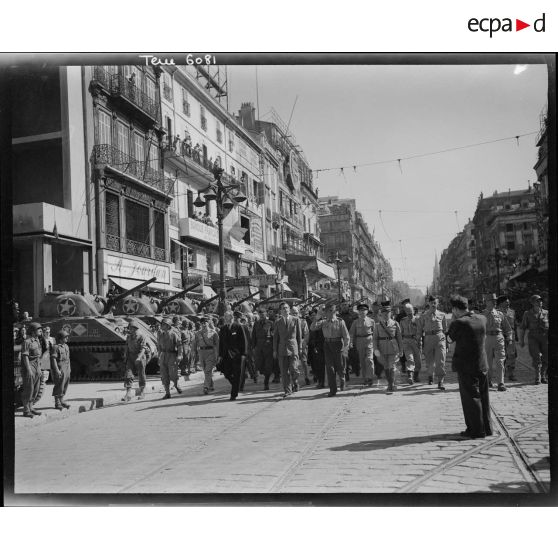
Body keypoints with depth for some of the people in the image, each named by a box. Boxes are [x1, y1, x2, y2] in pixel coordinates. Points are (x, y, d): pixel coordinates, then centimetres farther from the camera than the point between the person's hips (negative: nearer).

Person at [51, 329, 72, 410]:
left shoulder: (66, 346, 14)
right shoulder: (55, 347, -12)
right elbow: (53, 359, -17)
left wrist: (69, 368, 18)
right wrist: (57, 370, -22)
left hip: (66, 369, 8)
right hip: (59, 369, -8)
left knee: (65, 385, 11)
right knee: (59, 386, -5)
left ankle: (61, 401, 21)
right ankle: (57, 403, 3)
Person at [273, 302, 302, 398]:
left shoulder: (296, 320, 5)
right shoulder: (278, 322, 9)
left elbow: (299, 335, 7)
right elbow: (275, 337, 10)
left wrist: (300, 348, 4)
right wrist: (275, 350, 5)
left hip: (293, 347, -2)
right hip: (282, 348, 2)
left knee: (293, 369, -11)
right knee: (284, 371, 2)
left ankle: (295, 382, 18)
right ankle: (287, 390, 11)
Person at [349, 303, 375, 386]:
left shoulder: (371, 321, 2)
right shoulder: (355, 322, 4)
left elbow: (375, 332, 7)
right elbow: (351, 333, 5)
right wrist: (351, 343, -4)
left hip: (369, 342, -2)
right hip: (359, 342, 2)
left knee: (369, 359, -13)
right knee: (362, 361, 7)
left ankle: (370, 378, -7)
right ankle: (365, 379, 18)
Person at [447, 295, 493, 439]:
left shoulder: (458, 323, -19)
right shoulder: (482, 319, 1)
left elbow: (450, 339, -4)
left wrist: (453, 320, -2)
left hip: (466, 366, -7)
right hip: (482, 365, 7)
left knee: (471, 398, 2)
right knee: (483, 397, 15)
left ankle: (476, 430, 8)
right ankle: (486, 428, 25)